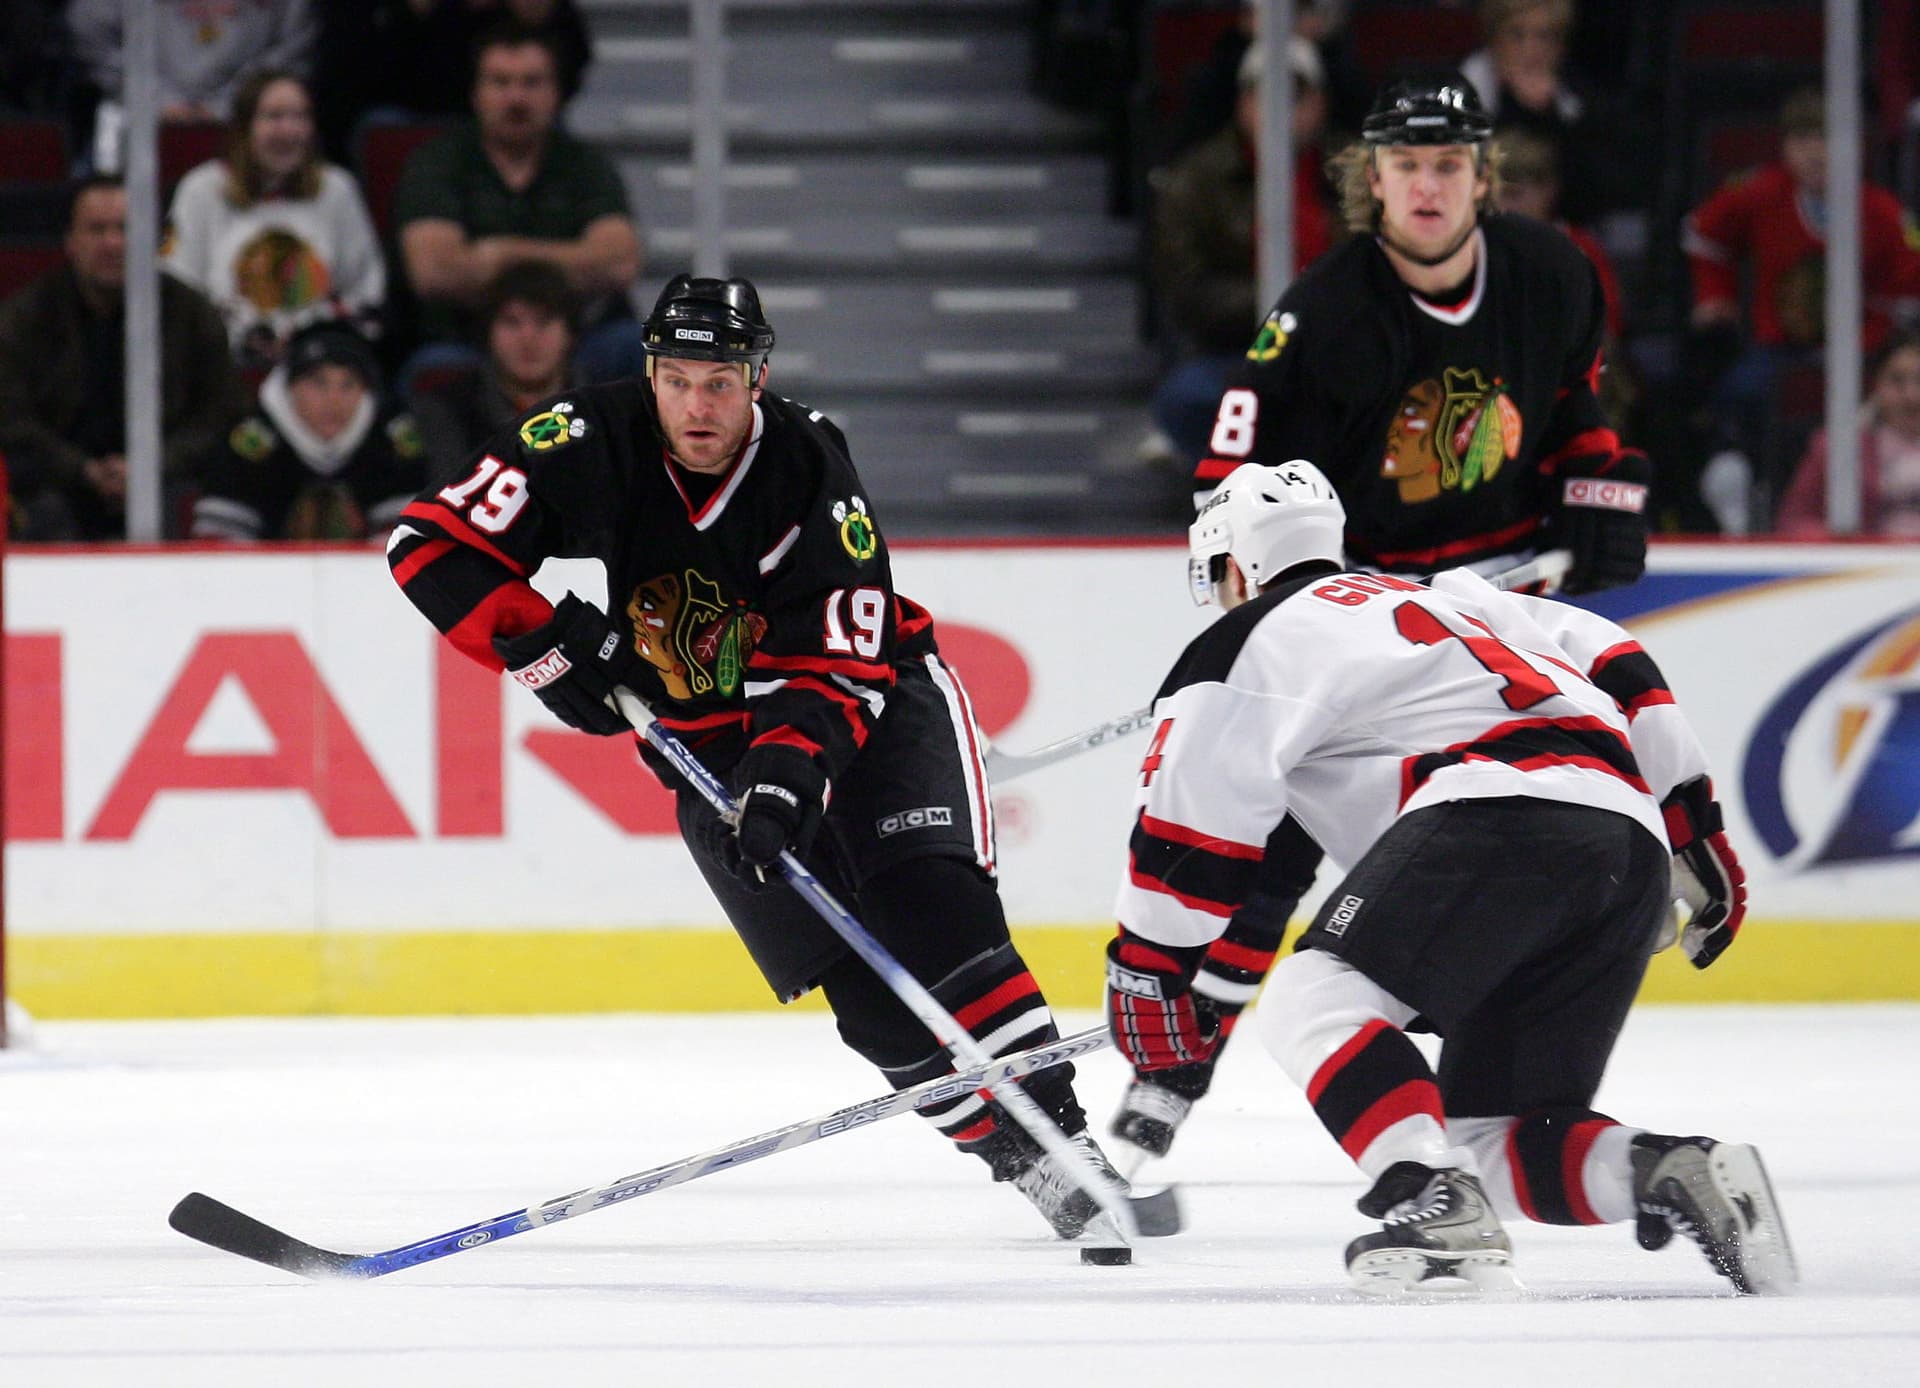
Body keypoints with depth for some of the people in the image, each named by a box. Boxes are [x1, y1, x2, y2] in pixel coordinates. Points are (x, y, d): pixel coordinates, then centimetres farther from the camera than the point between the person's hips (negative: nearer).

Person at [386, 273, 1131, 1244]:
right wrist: (548, 647, -24)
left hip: (872, 698, -2)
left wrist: (788, 769, -41)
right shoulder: (591, 445, -17)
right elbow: (431, 544, -16)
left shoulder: (810, 478, -23)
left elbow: (833, 669, -25)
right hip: (712, 744, 2)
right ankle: (1016, 1163, -9)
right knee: (865, 988, -11)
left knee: (932, 919, -24)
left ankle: (1058, 1131, -23)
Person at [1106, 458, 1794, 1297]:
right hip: (1633, 840, 7)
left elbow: (1188, 824, 8)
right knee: (1495, 1140, 10)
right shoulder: (1446, 599, 36)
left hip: (1503, 812, -7)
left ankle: (1437, 1207, -27)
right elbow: (1613, 666, 30)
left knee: (1312, 1003, -6)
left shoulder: (1249, 640, 15)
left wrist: (1144, 975, 17)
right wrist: (1693, 830, 30)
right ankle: (1676, 1173, -15)